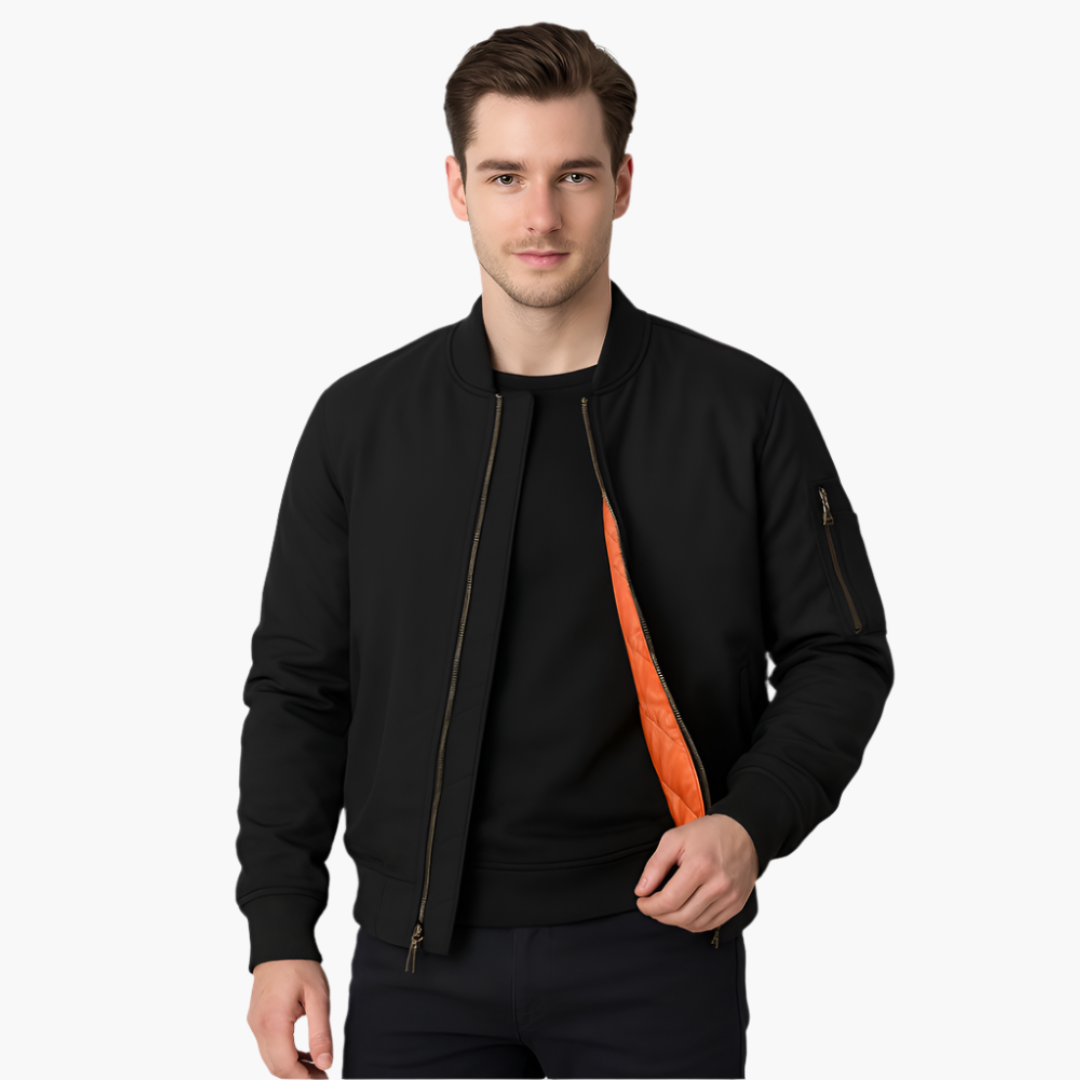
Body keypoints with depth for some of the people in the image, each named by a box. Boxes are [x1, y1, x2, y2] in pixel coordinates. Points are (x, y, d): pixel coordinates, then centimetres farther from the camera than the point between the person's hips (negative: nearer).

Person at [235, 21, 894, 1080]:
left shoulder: (746, 410, -1)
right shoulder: (361, 421, 4)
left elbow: (840, 654, 5)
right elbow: (296, 687, 7)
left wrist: (752, 823, -12)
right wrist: (280, 930, 1)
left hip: (658, 948, -1)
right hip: (421, 956, 1)